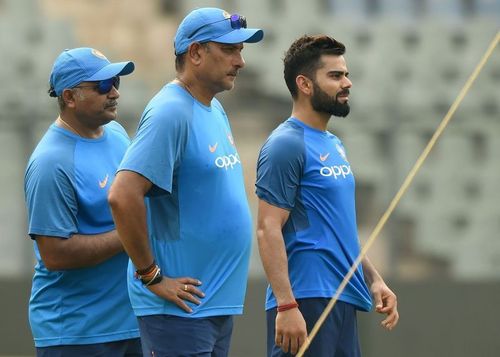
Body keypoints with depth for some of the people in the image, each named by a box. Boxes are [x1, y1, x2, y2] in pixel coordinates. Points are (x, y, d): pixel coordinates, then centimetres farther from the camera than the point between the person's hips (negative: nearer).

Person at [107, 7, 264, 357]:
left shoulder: (215, 110, 14)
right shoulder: (170, 112, -16)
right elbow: (122, 196, -25)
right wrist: (151, 277, -18)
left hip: (220, 303, 9)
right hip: (180, 308, -9)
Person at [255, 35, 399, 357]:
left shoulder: (334, 145, 18)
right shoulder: (286, 145, -10)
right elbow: (269, 230, -16)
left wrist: (374, 280, 19)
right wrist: (286, 306, -22)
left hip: (343, 301, 9)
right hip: (306, 301, -9)